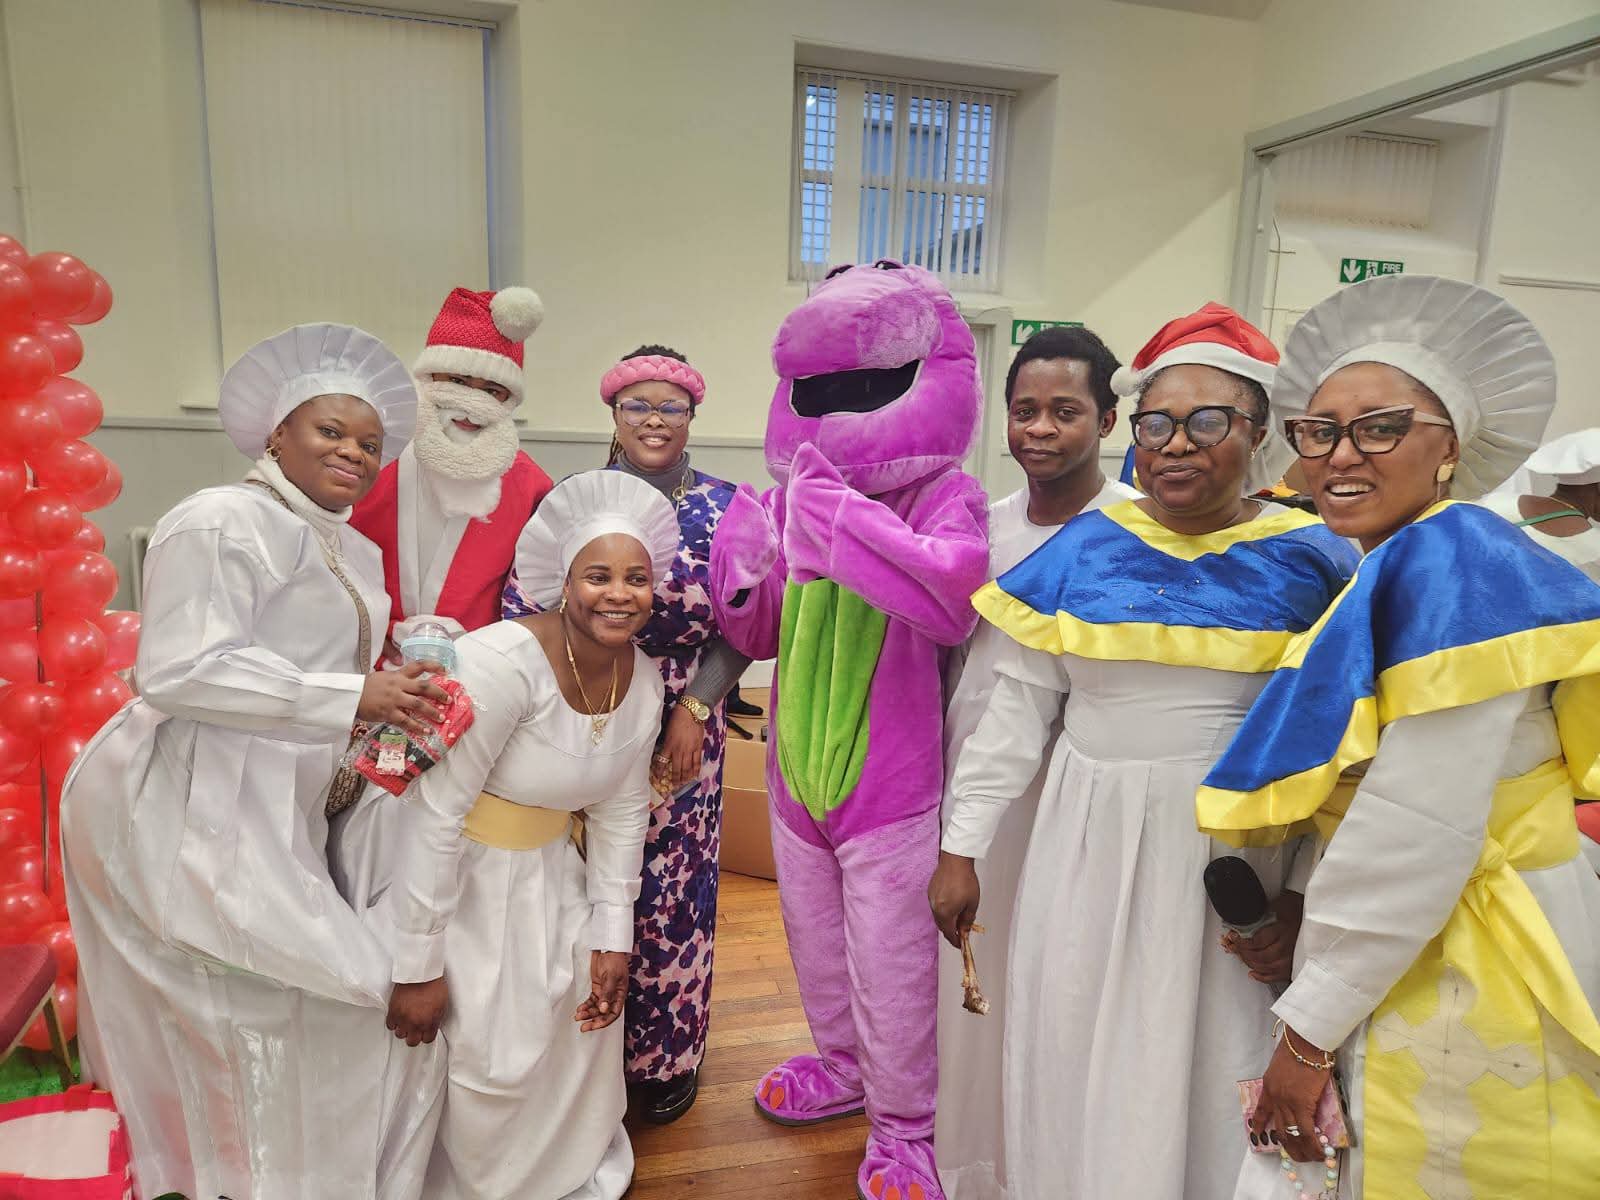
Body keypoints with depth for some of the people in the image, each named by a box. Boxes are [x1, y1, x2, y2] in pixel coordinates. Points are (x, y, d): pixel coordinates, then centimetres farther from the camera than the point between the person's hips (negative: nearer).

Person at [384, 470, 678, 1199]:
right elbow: (435, 815, -27)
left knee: (589, 1014, 13)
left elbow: (621, 812, 3)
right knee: (493, 1057, -2)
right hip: (455, 878, -6)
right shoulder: (503, 661, -29)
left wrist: (612, 936, 1)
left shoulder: (643, 681, -7)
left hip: (548, 873, 7)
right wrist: (418, 966, -22)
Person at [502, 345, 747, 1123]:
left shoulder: (724, 508, 0)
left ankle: (667, 1051, 29)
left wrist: (694, 709, -10)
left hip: (682, 732, 0)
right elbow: (523, 612, -3)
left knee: (672, 885, 7)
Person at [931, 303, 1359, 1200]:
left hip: (1237, 853, -1)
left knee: (1208, 1075, 11)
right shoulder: (1082, 549, 0)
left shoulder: (1311, 559, -4)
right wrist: (962, 846, 1)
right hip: (1089, 847, 2)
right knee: (1073, 1065, 13)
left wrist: (1302, 892, -6)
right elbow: (1016, 711, 1)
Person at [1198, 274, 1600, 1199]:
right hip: (1399, 966, 8)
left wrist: (1309, 1029, -17)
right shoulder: (1397, 575, 10)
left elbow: (1418, 839, -24)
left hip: (1464, 993, -8)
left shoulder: (1450, 568, -20)